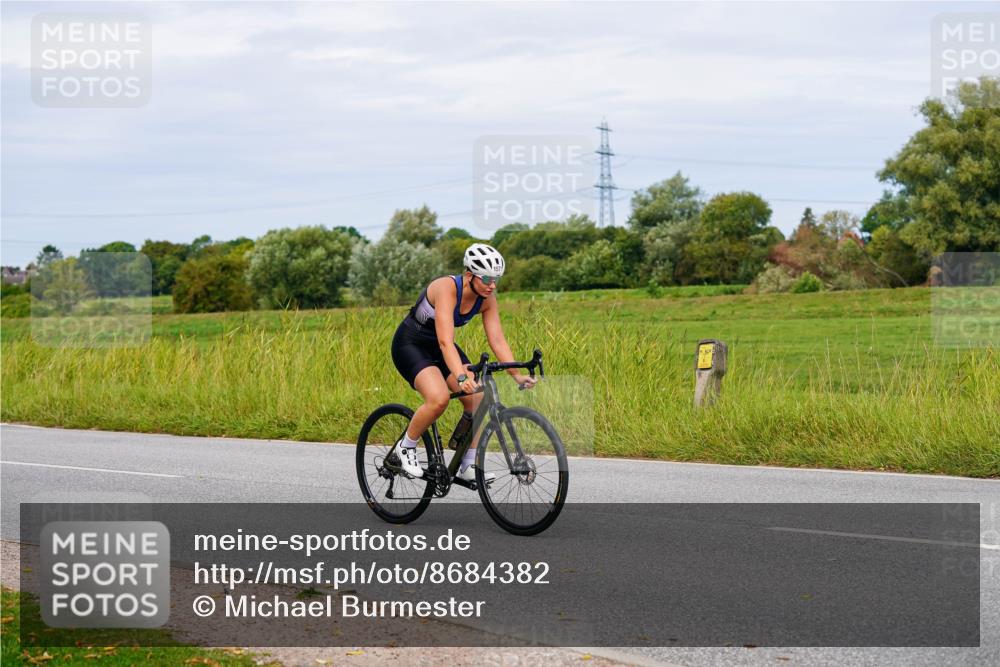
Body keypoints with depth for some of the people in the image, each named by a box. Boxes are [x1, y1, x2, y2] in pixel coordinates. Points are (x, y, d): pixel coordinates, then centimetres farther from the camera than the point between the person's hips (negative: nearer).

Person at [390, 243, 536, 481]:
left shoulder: (487, 299, -11)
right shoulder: (447, 288, -32)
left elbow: (497, 340, -12)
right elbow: (445, 342, -40)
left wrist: (517, 375, -23)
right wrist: (462, 377, -52)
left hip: (437, 347, 7)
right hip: (410, 345, -7)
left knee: (477, 399, -10)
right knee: (439, 398, -29)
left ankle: (468, 467, 1)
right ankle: (406, 446, -5)